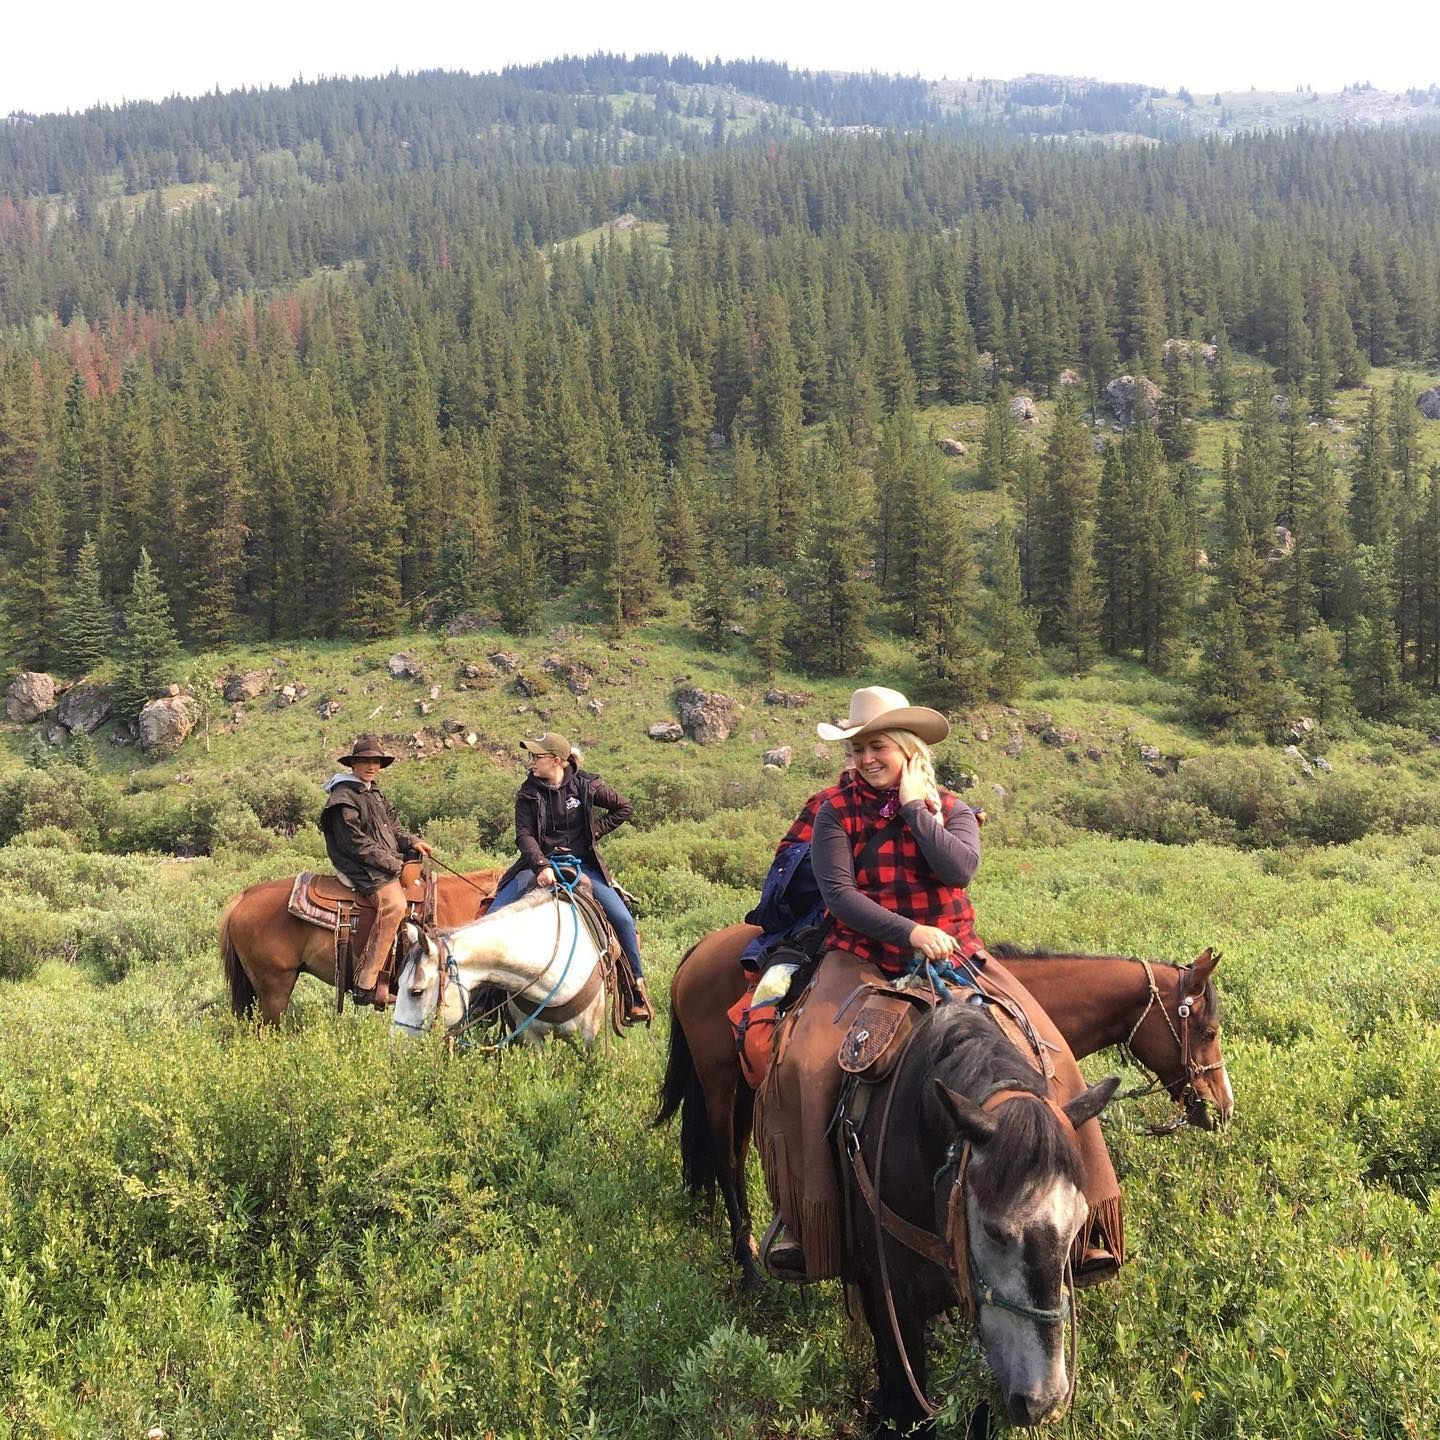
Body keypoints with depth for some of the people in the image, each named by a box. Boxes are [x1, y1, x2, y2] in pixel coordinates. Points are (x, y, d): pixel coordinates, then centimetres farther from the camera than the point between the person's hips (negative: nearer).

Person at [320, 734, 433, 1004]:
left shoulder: (375, 794, 20)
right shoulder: (343, 798, -9)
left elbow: (393, 829, 23)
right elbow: (357, 844, -16)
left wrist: (413, 842, 3)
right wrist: (393, 863, -16)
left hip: (388, 860, 10)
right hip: (361, 869, -10)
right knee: (394, 903, -30)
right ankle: (364, 982, -33)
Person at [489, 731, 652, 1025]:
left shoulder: (585, 786, -4)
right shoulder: (528, 793, -3)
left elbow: (624, 808, 8)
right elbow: (524, 834, -14)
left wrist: (595, 830, -2)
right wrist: (541, 866, -32)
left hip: (581, 863, -1)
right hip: (539, 862, 1)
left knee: (623, 919, -16)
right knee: (494, 914, -15)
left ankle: (637, 988, -3)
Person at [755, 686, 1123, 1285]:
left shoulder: (951, 810, 7)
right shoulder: (837, 811, 1)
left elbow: (960, 868, -14)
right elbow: (838, 893, -11)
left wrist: (913, 806, -10)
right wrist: (908, 932, -21)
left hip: (953, 955, 2)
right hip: (863, 956, -2)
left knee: (1049, 1057, -15)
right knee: (806, 1067, -28)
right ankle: (801, 1217, -8)